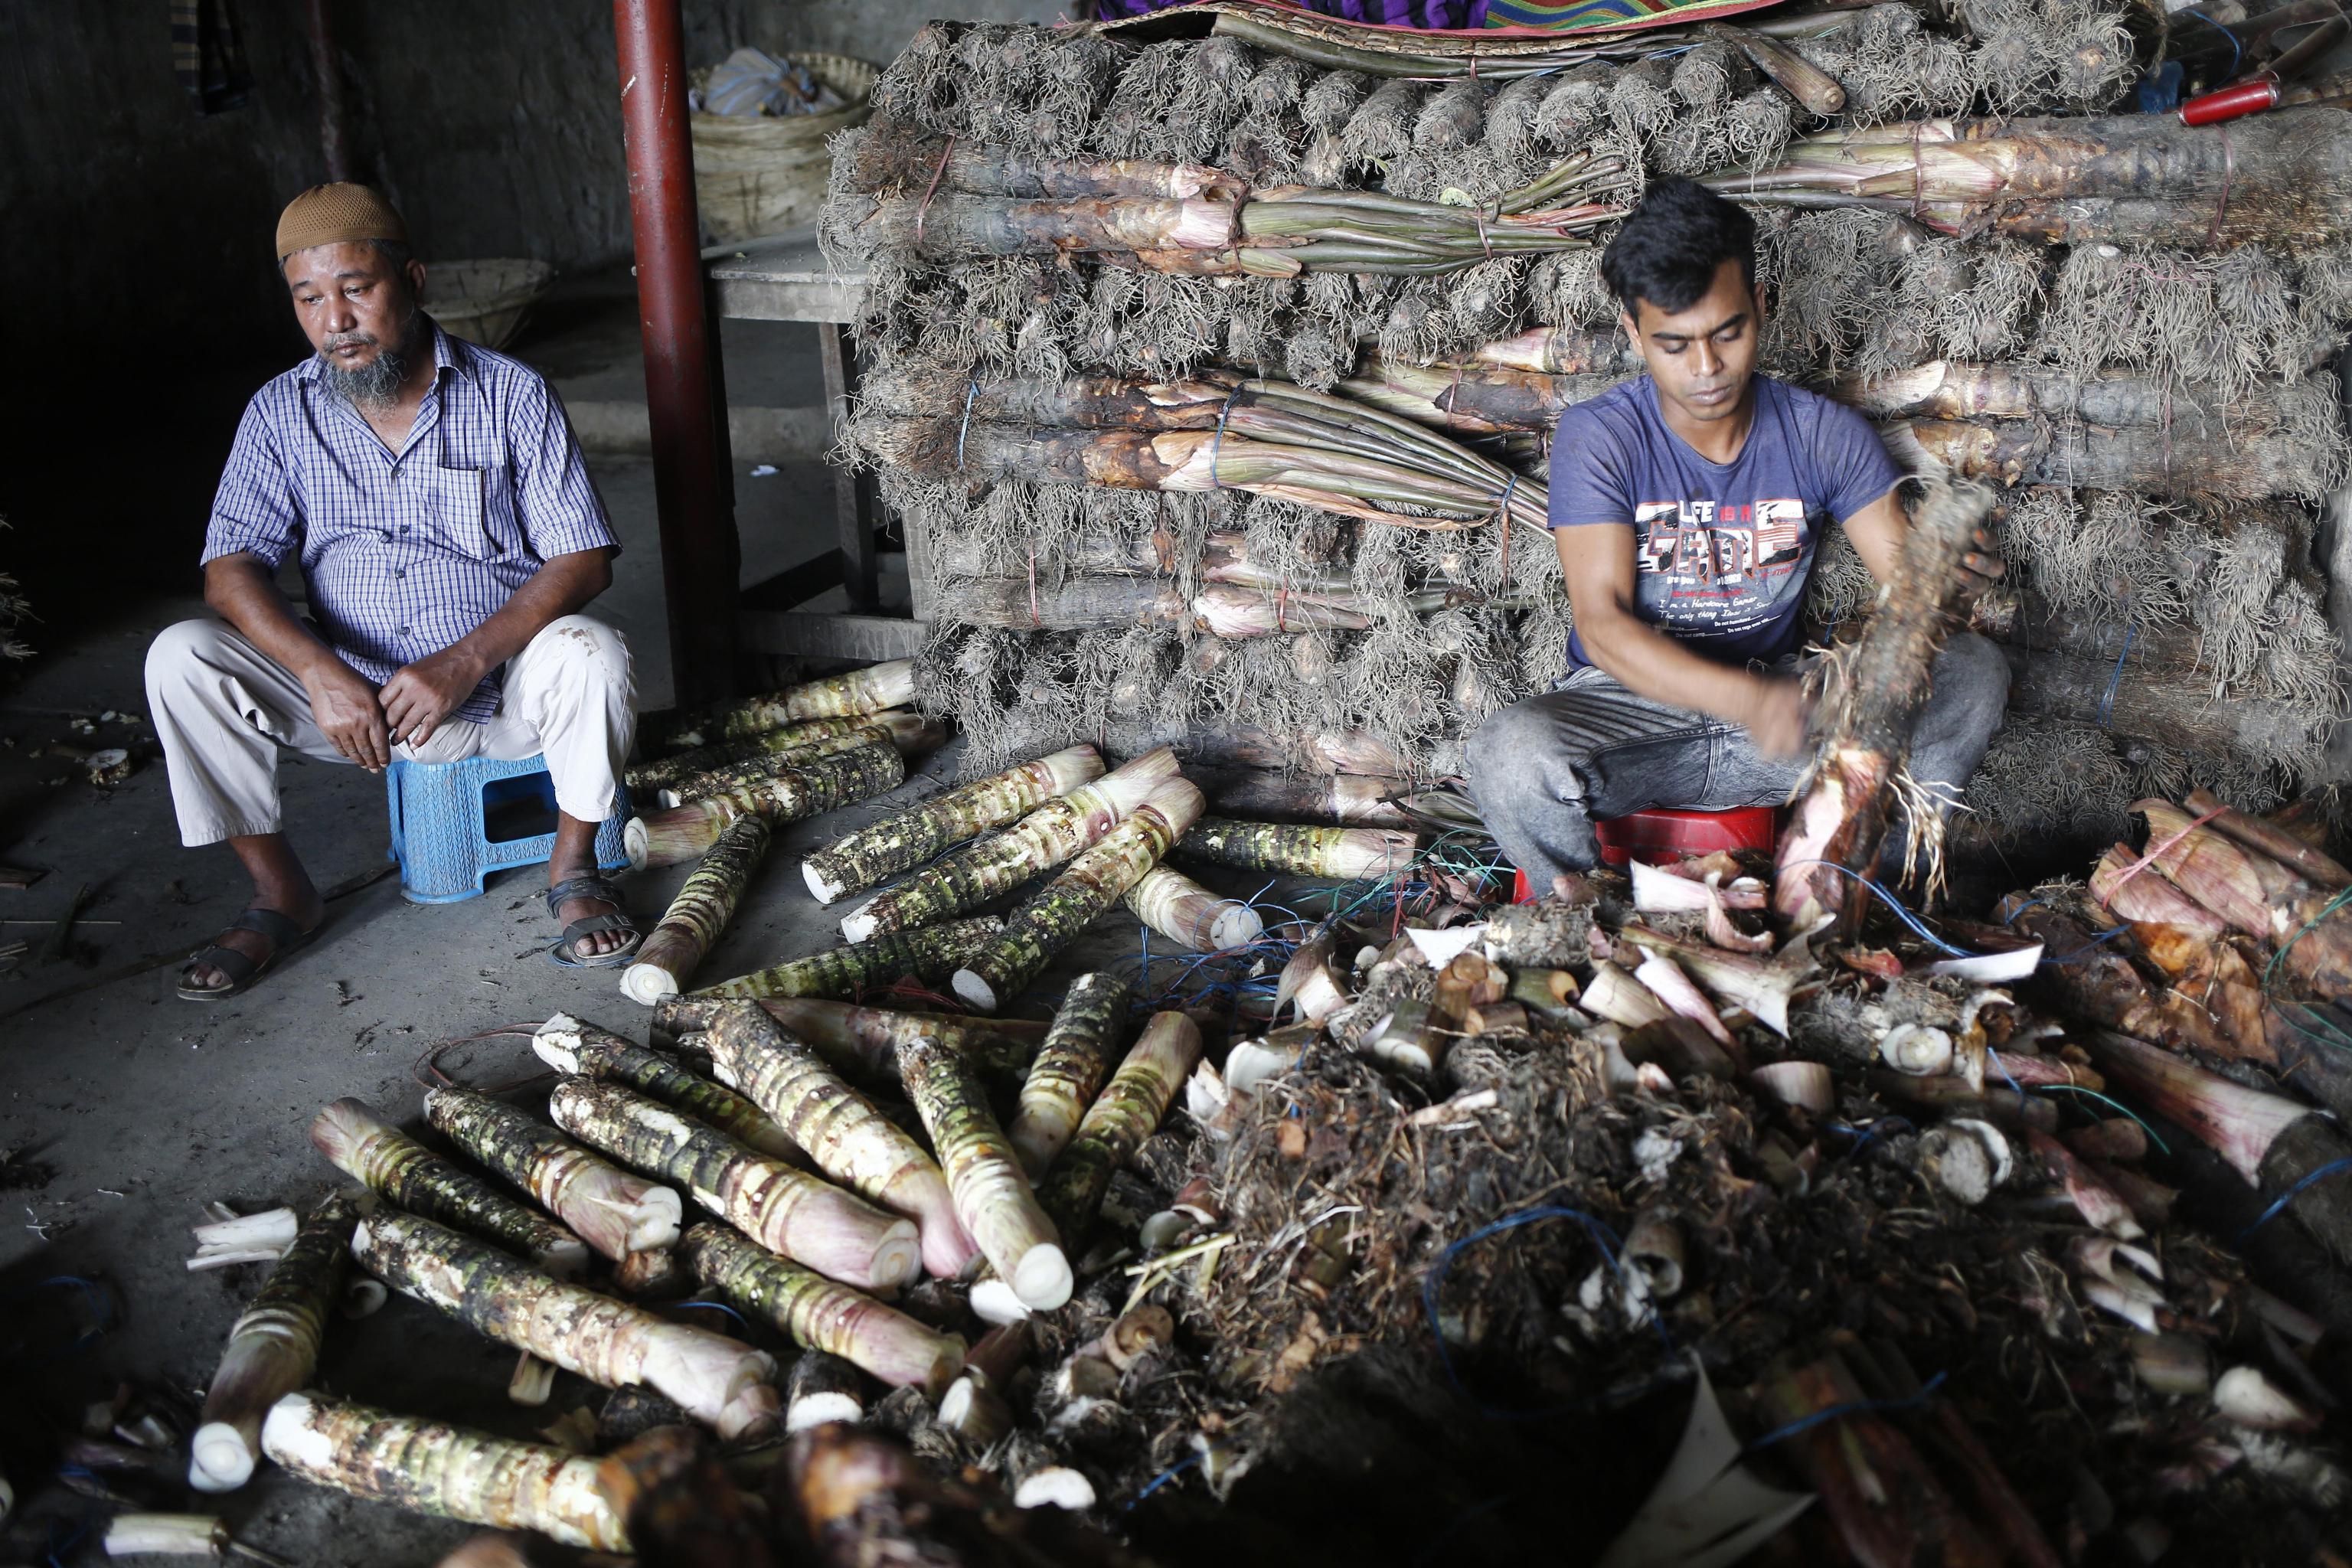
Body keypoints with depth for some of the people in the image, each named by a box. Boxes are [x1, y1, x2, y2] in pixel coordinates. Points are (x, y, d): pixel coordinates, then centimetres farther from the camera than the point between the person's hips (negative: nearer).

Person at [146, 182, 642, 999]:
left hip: (505, 684, -2)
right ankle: (281, 892, -2)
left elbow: (584, 558, -12)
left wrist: (463, 662, -26)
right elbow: (231, 569, -7)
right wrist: (319, 669, -28)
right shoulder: (280, 414, 0)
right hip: (352, 696, 3)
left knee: (591, 654, -33)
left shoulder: (510, 394, -7)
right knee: (181, 658, -17)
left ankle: (574, 869, -8)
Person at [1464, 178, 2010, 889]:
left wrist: (1948, 573, -29)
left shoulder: (1823, 432, -1)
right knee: (1511, 755, -36)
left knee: (1975, 670, -17)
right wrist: (1747, 700, -38)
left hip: (1778, 691, 3)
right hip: (1632, 706, -3)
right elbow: (1602, 623, -21)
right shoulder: (1596, 438, -11)